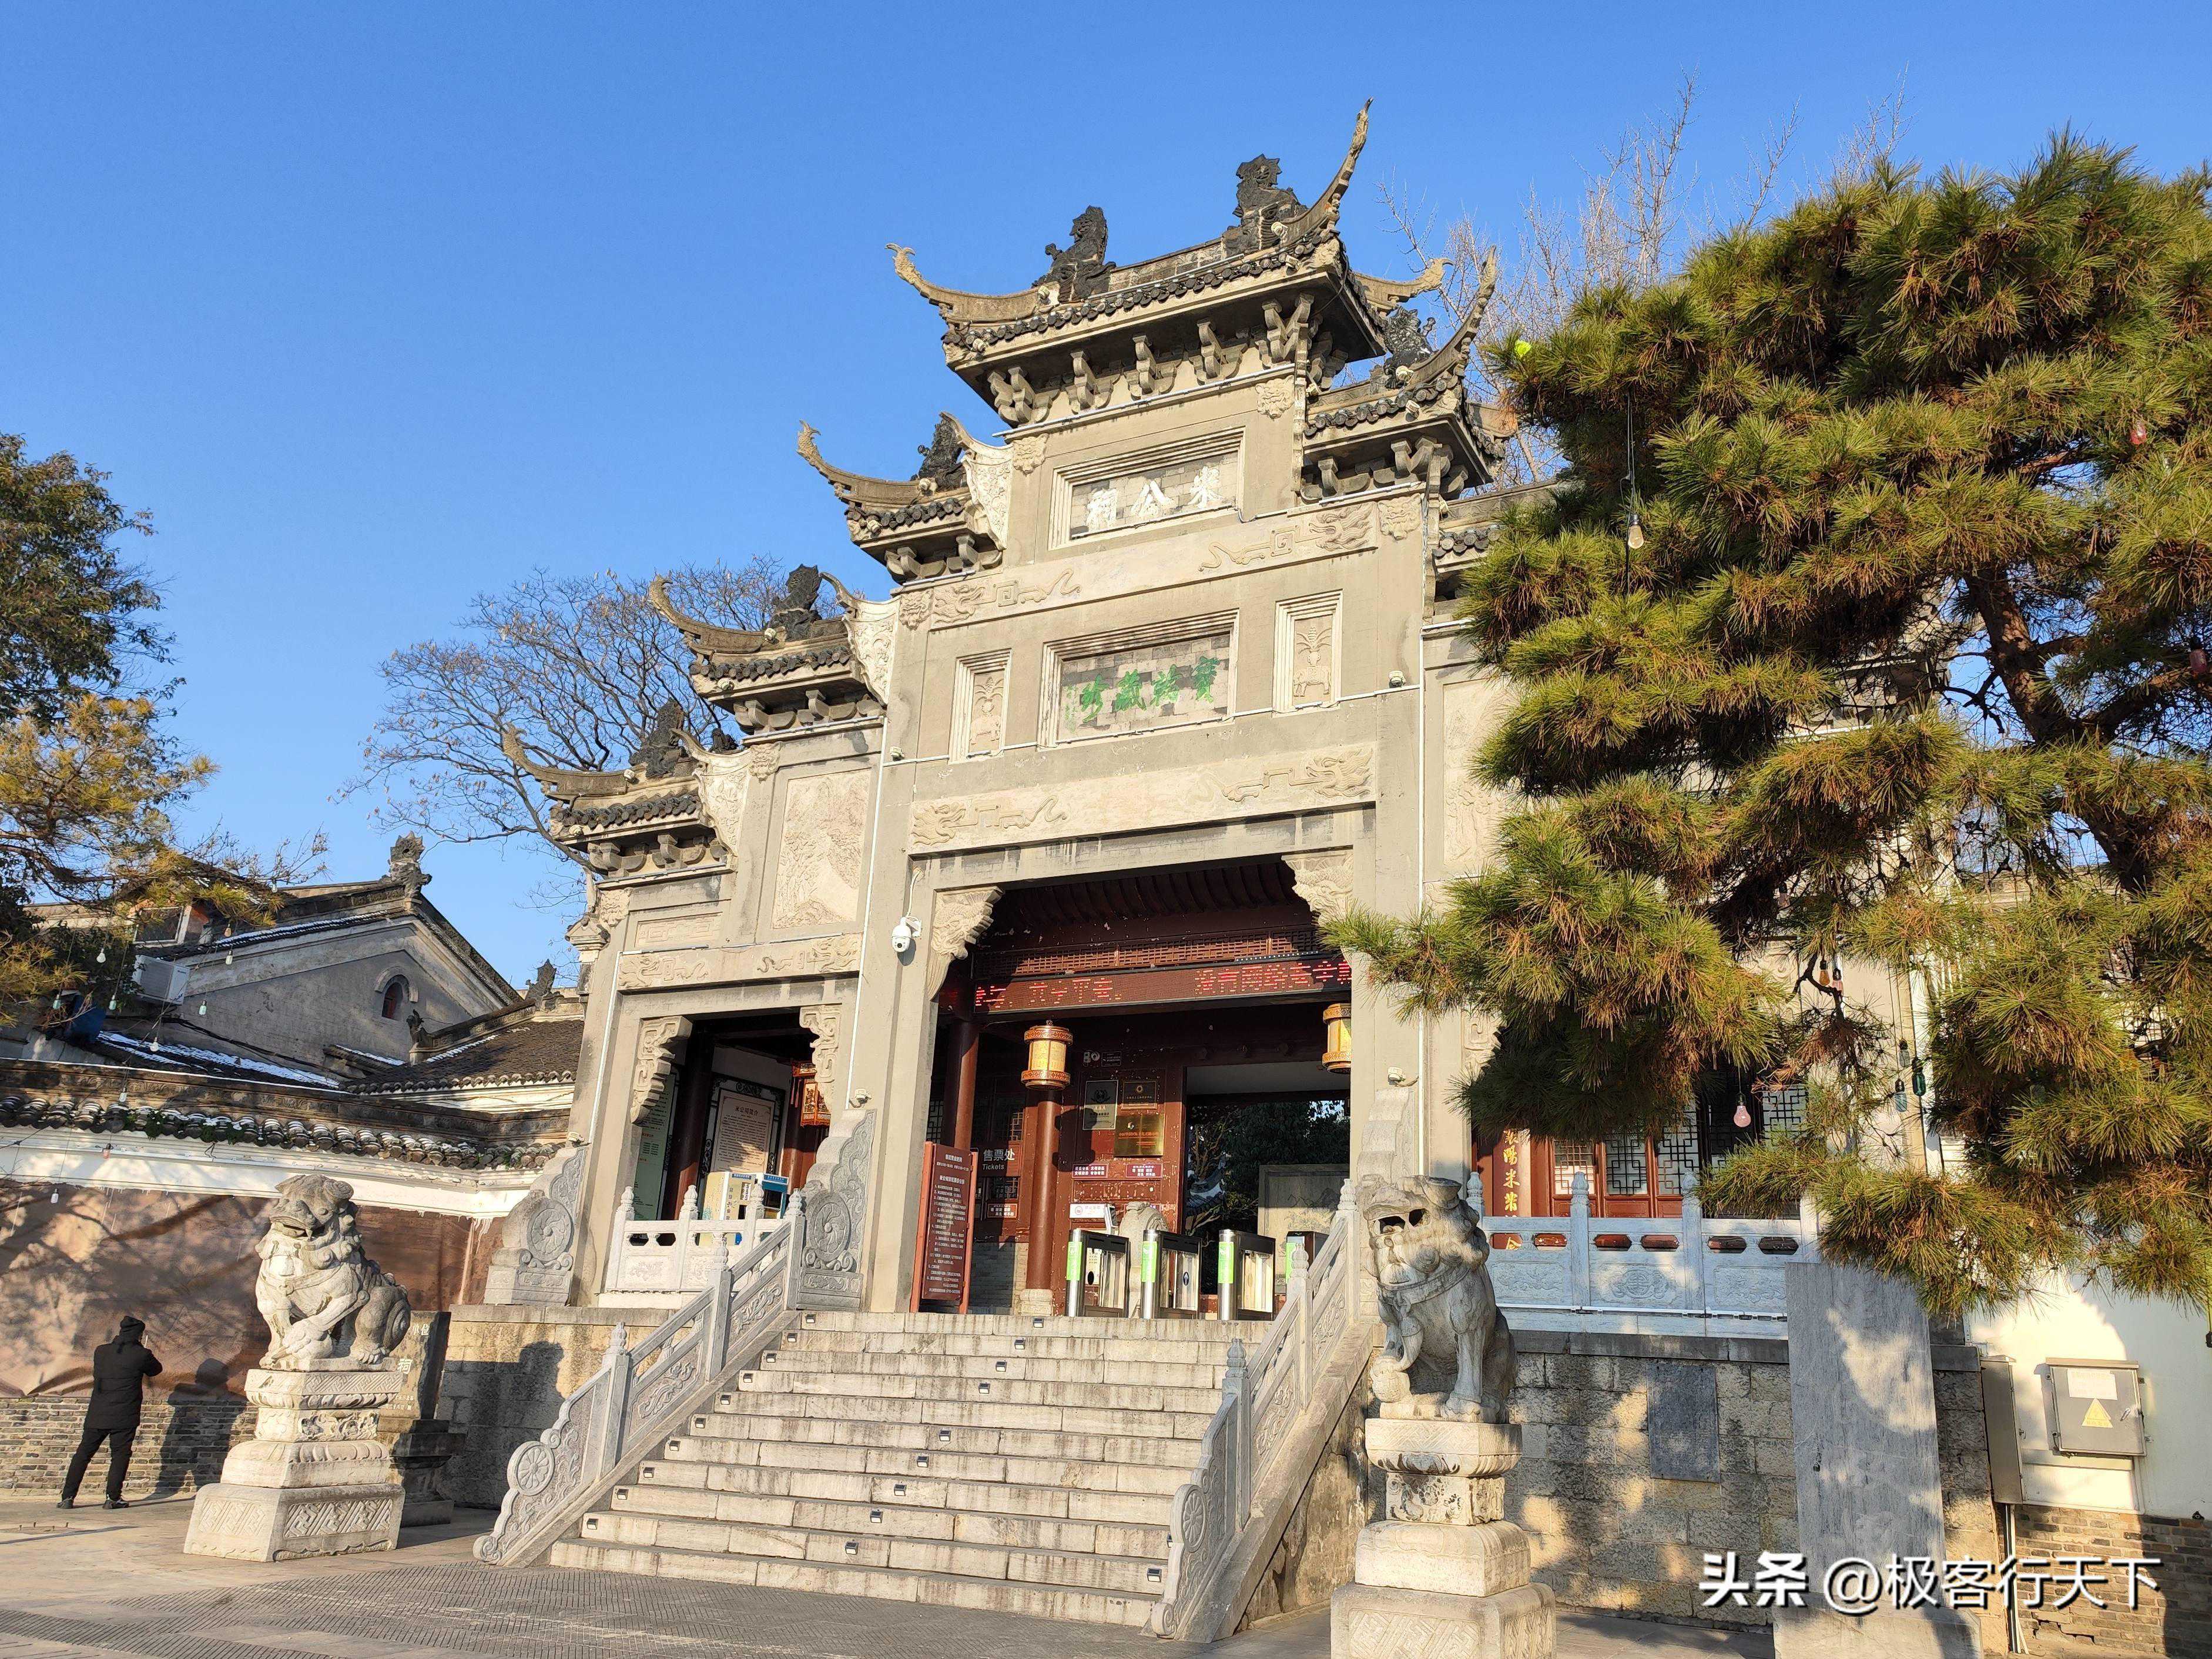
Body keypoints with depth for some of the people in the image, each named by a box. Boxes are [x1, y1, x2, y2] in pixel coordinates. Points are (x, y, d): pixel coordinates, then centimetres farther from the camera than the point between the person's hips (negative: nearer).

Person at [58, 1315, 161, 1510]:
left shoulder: (101, 1351, 4)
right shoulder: (141, 1354, -8)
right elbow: (156, 1369, 10)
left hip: (96, 1415, 4)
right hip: (124, 1418, -4)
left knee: (83, 1454, 12)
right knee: (120, 1455, 5)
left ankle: (67, 1497, 10)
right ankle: (113, 1498, 2)